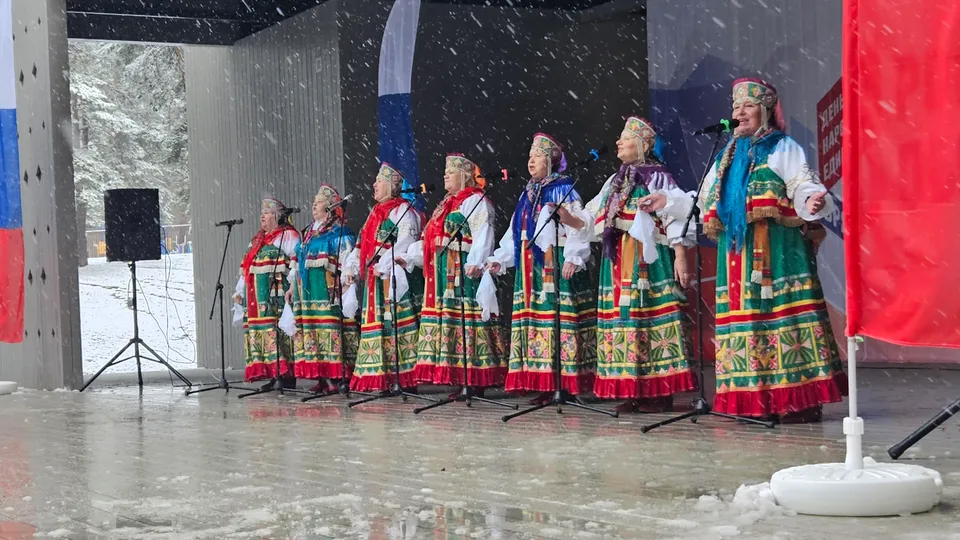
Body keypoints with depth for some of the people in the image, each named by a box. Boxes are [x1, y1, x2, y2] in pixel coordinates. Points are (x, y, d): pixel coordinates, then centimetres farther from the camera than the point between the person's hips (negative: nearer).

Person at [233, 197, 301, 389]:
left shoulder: (288, 235, 0)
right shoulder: (257, 239, 25)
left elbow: (296, 262, -11)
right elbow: (246, 266, 27)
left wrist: (293, 286, -22)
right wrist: (240, 290, 21)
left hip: (277, 293, -8)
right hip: (257, 297, 8)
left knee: (278, 329, -14)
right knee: (259, 329, 3)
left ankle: (286, 375, -14)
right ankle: (271, 375, 4)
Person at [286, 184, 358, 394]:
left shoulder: (339, 232, -2)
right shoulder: (308, 233, 22)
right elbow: (298, 264, 26)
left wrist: (343, 288, -20)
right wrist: (293, 287, 23)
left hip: (328, 292, -8)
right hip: (307, 293, 8)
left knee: (330, 329, -11)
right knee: (311, 330, 3)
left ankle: (335, 378, -12)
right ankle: (321, 377, 5)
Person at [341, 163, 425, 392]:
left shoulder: (403, 210, -5)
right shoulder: (376, 213, 22)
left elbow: (404, 243, -17)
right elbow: (362, 245, 21)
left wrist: (383, 265, -24)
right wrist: (351, 269, 9)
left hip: (394, 277, -9)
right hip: (374, 280, 9)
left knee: (396, 323, -12)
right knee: (377, 325, 6)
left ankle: (406, 378, -12)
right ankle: (380, 377, 9)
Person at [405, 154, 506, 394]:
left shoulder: (476, 201, -5)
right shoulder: (446, 204, 24)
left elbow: (482, 236, -18)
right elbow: (430, 239, 26)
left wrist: (475, 263, -32)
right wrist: (409, 258, 18)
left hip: (464, 272, -9)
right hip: (444, 274, 9)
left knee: (466, 318, -11)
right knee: (448, 318, 5)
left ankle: (476, 381, -10)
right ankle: (458, 378, 7)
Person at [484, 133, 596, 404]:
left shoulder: (564, 189, -2)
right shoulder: (528, 193, 20)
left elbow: (577, 226, -13)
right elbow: (515, 232, 23)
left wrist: (572, 258, -24)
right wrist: (498, 259, 17)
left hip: (556, 266, -8)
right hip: (530, 268, 8)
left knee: (559, 318, -11)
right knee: (535, 318, 3)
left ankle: (565, 384, -11)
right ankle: (545, 384, 5)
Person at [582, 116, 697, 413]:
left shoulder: (657, 178, -1)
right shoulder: (615, 182, 19)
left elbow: (675, 220, -9)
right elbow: (594, 220, 19)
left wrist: (680, 257, -18)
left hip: (647, 262, -7)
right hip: (618, 264, 7)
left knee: (650, 321, -8)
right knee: (623, 320, 3)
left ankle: (659, 391, -5)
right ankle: (633, 390, 7)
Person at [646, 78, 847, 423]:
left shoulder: (783, 148, 2)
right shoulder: (730, 155, 22)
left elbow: (805, 188, -11)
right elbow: (706, 201, 27)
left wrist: (811, 203, -32)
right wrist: (670, 202, 22)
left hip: (778, 251, -7)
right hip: (738, 252, 7)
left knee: (781, 313, -12)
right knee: (745, 315, 3)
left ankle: (799, 400, -12)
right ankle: (753, 400, 7)